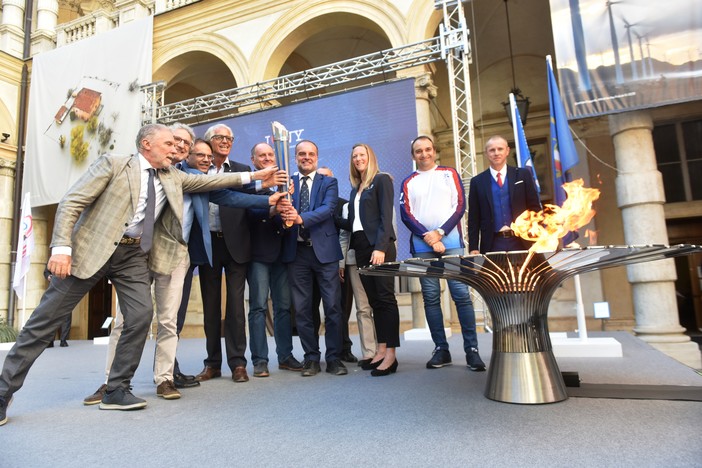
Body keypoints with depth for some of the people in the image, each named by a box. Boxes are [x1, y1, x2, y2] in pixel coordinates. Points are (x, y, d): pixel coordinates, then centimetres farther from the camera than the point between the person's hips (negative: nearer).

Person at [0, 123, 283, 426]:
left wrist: (252, 175, 8)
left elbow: (208, 181, 14)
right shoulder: (112, 164, -4)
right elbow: (71, 202, -7)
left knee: (141, 315, -10)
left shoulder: (172, 177, 12)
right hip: (92, 249, -4)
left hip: (134, 254, 4)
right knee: (47, 318, 3)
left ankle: (117, 390, 6)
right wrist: (61, 247, -17)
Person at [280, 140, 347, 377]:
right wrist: (283, 214, -26)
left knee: (332, 306, 1)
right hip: (296, 252, 2)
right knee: (302, 308, 6)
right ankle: (311, 358, 18)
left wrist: (301, 218, -26)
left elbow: (328, 208, -10)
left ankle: (333, 358, 13)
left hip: (324, 250, -1)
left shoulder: (329, 182, 8)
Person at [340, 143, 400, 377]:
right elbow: (353, 222, 16)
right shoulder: (356, 188, 21)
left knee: (385, 298, -6)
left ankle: (391, 354, -3)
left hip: (379, 245, -7)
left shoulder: (382, 180, 0)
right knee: (374, 300, 8)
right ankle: (381, 350, 13)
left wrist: (380, 248, -20)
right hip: (361, 247, 7)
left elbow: (386, 216, -11)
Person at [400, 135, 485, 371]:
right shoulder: (408, 182, 14)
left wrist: (440, 232, -9)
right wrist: (427, 236, -10)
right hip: (422, 247, 1)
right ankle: (441, 349, 9)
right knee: (431, 297, 1)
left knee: (462, 295, -6)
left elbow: (460, 206, 3)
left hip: (451, 243, -1)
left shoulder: (449, 173, 13)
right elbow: (406, 214, 4)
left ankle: (471, 349, 1)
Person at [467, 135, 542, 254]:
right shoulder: (477, 181, 5)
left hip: (522, 241, 1)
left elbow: (535, 207, 7)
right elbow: (474, 218, 5)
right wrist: (473, 248, -2)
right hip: (493, 244, 0)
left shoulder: (523, 175, 7)